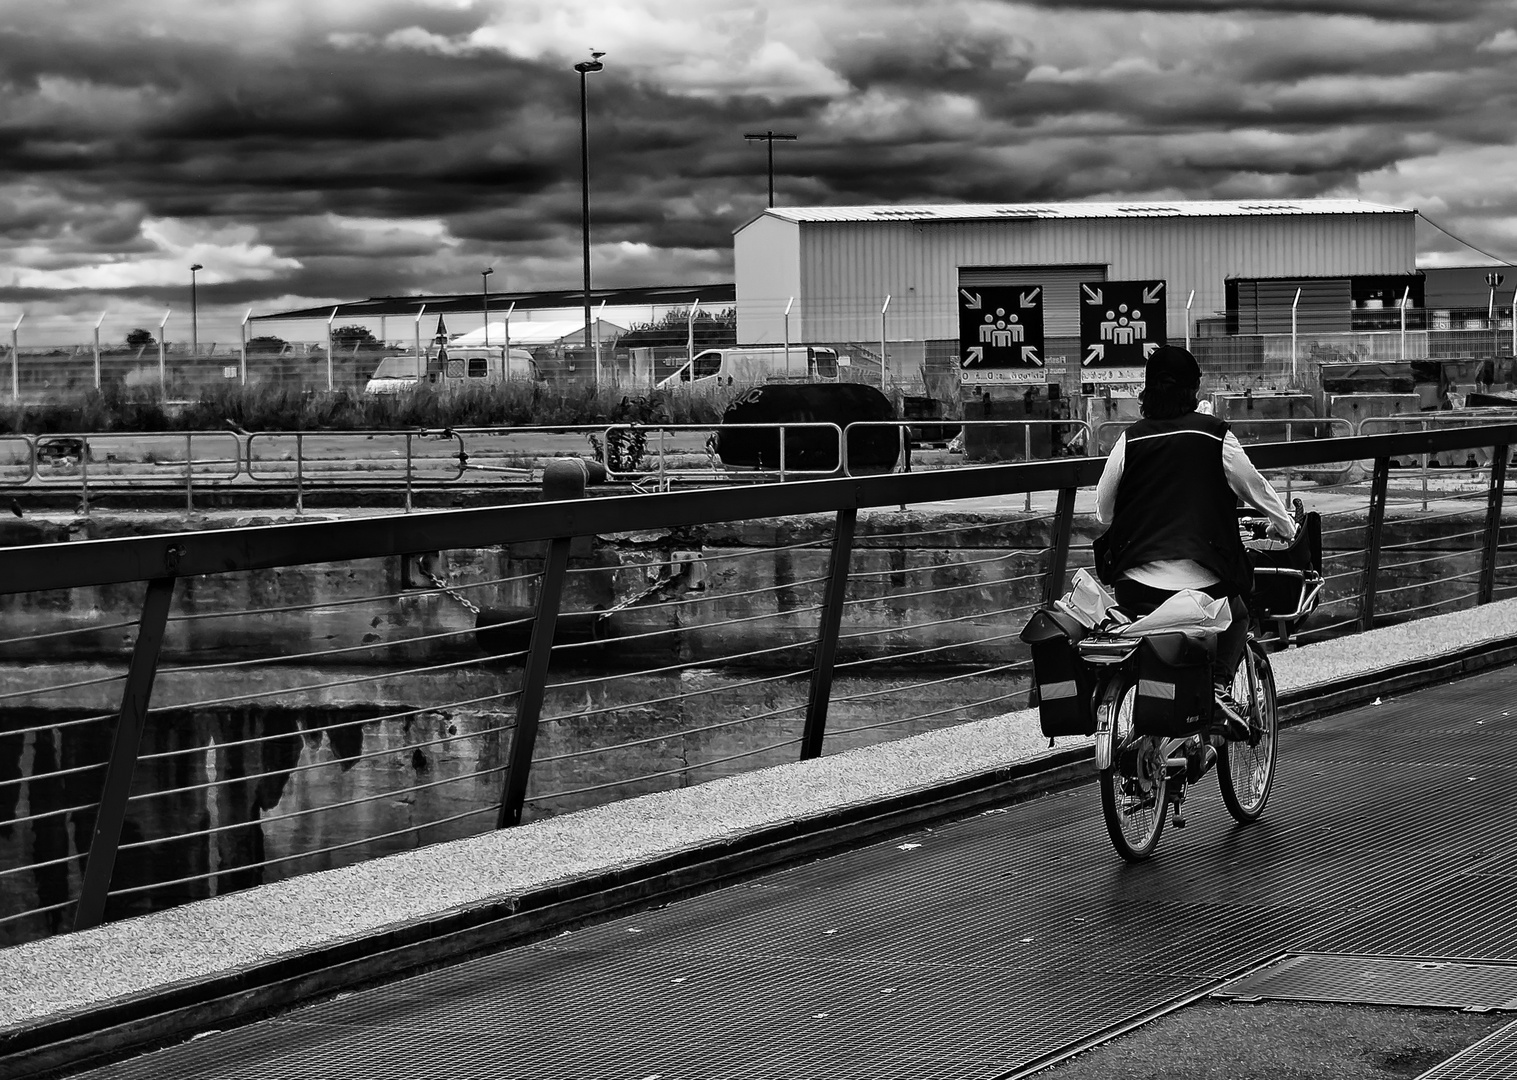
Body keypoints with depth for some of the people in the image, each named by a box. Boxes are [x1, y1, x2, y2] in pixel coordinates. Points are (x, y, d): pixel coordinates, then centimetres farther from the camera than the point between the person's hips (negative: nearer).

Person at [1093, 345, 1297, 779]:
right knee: (1235, 615, 28)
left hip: (1136, 582, 2)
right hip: (1203, 578, -1)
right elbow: (1256, 489, 13)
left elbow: (1102, 510, 12)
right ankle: (1219, 685, 6)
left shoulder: (1130, 441, 5)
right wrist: (1285, 527, 32)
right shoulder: (1216, 437, 1)